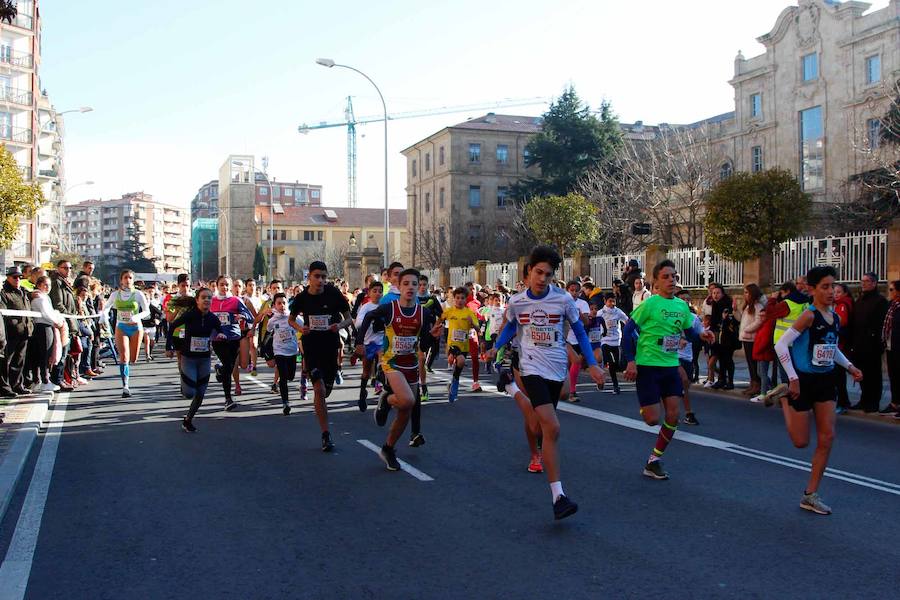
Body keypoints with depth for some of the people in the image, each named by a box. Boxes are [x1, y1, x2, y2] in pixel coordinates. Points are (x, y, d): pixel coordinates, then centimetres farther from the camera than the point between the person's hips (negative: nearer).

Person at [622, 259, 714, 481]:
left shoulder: (682, 305, 7)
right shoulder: (650, 304, -11)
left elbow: (689, 332, 17)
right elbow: (628, 330, -11)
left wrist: (701, 335, -6)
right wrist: (631, 361, -17)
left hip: (671, 366, 6)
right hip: (648, 366, -6)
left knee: (673, 416, 0)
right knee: (653, 419, -7)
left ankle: (653, 462, 13)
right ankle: (642, 407, 30)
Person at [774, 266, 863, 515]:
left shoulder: (834, 317, 5)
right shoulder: (809, 315, -18)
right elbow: (781, 345, -20)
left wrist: (849, 366, 7)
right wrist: (793, 379, -21)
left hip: (825, 381, 7)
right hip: (804, 381, -7)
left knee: (827, 438, 2)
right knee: (801, 441, 3)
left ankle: (810, 495, 12)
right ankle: (784, 399, 32)